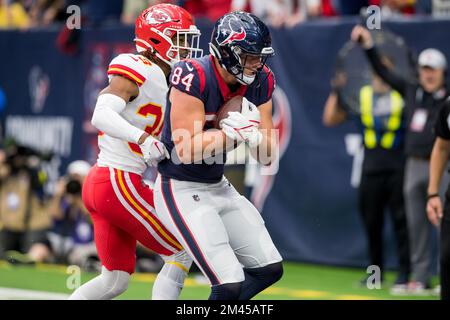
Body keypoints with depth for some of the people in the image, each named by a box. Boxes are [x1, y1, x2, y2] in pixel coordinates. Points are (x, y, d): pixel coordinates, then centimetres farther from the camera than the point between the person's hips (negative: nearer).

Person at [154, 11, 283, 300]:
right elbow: (187, 151, -26)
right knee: (229, 285, -16)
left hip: (219, 187, 8)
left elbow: (268, 157, 0)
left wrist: (253, 132, -20)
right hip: (181, 190, -8)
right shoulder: (194, 78, -23)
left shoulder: (260, 82, -2)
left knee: (269, 269, 9)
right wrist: (234, 130, -24)